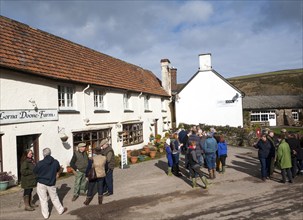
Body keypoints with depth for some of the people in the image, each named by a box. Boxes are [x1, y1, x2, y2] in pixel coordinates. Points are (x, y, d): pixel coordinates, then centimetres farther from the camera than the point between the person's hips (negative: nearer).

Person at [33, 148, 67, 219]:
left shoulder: (40, 163, -16)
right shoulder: (56, 162, -8)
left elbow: (35, 171, 0)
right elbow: (59, 170, 10)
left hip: (41, 183, -2)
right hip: (51, 184, 2)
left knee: (43, 200, 12)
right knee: (54, 198, 19)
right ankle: (61, 210, 30)